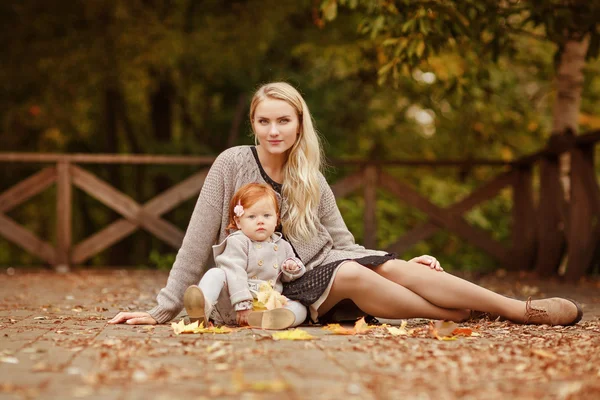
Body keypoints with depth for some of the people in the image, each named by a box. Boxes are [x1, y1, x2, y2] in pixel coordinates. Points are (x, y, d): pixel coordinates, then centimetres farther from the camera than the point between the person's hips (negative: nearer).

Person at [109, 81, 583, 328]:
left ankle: (520, 306, -26)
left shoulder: (312, 181, 6)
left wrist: (404, 268, -5)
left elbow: (343, 243, 8)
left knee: (391, 267, -24)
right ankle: (458, 315, -23)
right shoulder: (233, 164, -8)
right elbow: (199, 240, -7)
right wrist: (163, 310, -10)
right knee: (350, 275, -33)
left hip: (320, 265, 4)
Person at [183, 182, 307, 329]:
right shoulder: (237, 242, -2)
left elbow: (287, 277, 28)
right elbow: (235, 273, -14)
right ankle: (203, 309, -58)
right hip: (232, 306, -4)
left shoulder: (282, 246, 16)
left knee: (300, 310, -18)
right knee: (215, 274, -26)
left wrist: (293, 269, 2)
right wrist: (242, 305, -26)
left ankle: (265, 318, -50)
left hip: (268, 305, 4)